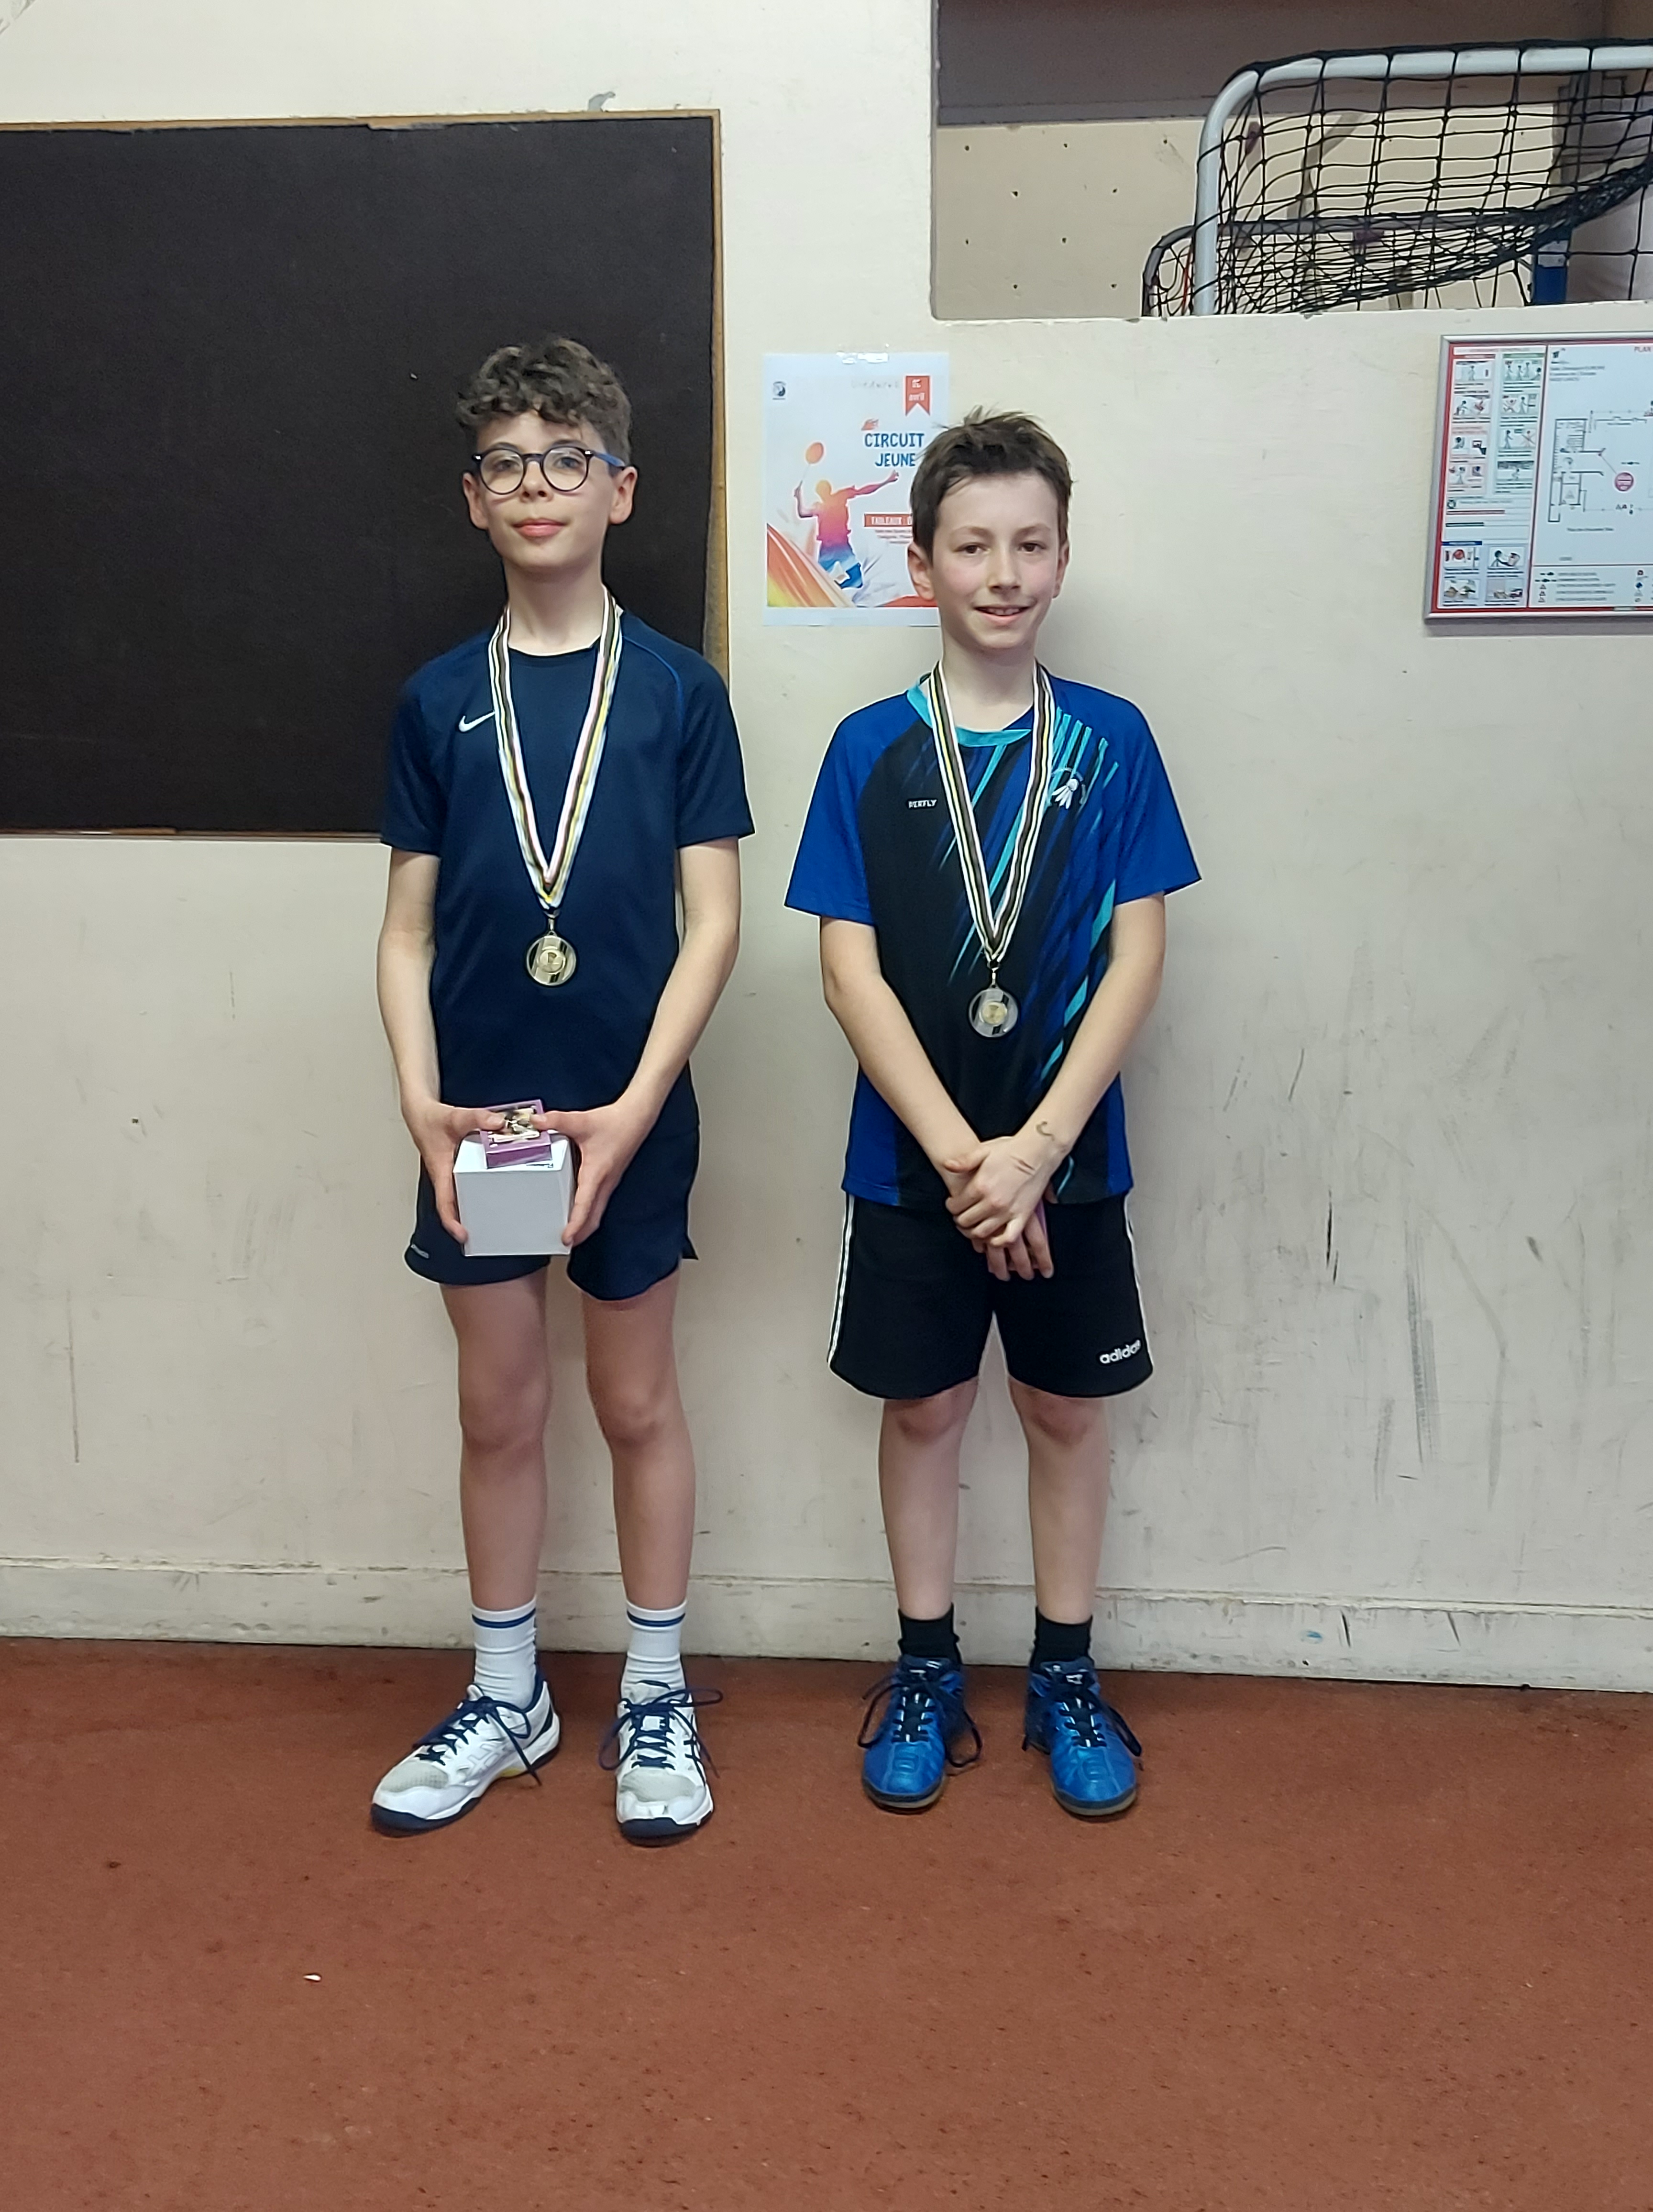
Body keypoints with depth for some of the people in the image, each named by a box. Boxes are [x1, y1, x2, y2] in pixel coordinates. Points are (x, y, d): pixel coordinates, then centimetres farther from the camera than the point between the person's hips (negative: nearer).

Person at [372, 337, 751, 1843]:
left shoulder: (679, 691, -3)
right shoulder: (439, 702, 4)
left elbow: (712, 923, -6)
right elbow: (408, 929, 4)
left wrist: (631, 1111, -15)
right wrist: (422, 1102, -10)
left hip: (630, 1114, -2)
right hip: (476, 1117, 2)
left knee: (637, 1403, 11)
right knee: (500, 1411, 13)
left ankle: (657, 1699, 28)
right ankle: (506, 1698, 31)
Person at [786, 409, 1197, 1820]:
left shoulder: (1110, 741, -2)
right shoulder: (871, 750, -3)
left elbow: (1135, 957, -6)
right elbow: (851, 969, -7)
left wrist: (1037, 1145, -16)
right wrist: (957, 1151, -15)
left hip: (1068, 1155, 1)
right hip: (911, 1160, 0)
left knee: (1067, 1410, 11)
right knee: (923, 1407, 11)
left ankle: (1066, 1677, 29)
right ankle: (927, 1673, 29)